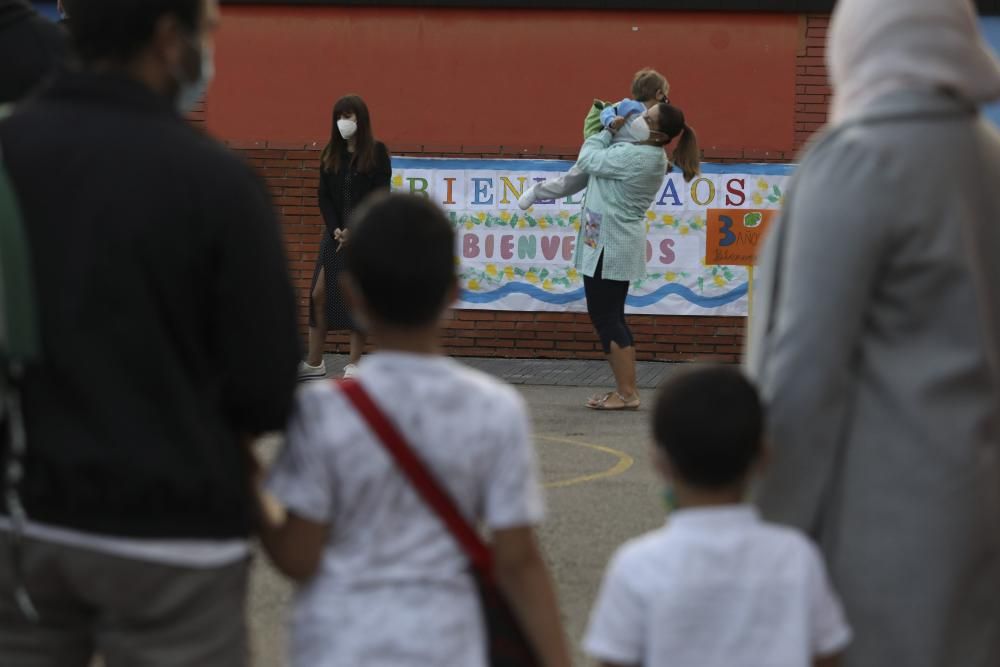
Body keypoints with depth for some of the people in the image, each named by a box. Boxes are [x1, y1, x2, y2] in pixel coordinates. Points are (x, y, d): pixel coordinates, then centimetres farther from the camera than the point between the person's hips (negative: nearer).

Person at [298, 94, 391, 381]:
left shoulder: (376, 153, -3)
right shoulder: (331, 154, 9)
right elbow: (324, 196, 8)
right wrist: (335, 229, -7)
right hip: (335, 234, 4)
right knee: (319, 294, -1)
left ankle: (354, 363, 5)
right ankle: (314, 362, 5)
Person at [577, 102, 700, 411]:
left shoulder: (634, 157, -21)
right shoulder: (651, 157, 10)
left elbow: (588, 159, -14)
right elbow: (603, 159, 16)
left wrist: (609, 130, -3)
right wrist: (615, 130, 5)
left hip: (609, 245, -10)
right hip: (620, 243, 10)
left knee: (605, 317, -5)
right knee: (611, 318, 14)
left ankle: (626, 393, -4)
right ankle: (625, 390, 16)